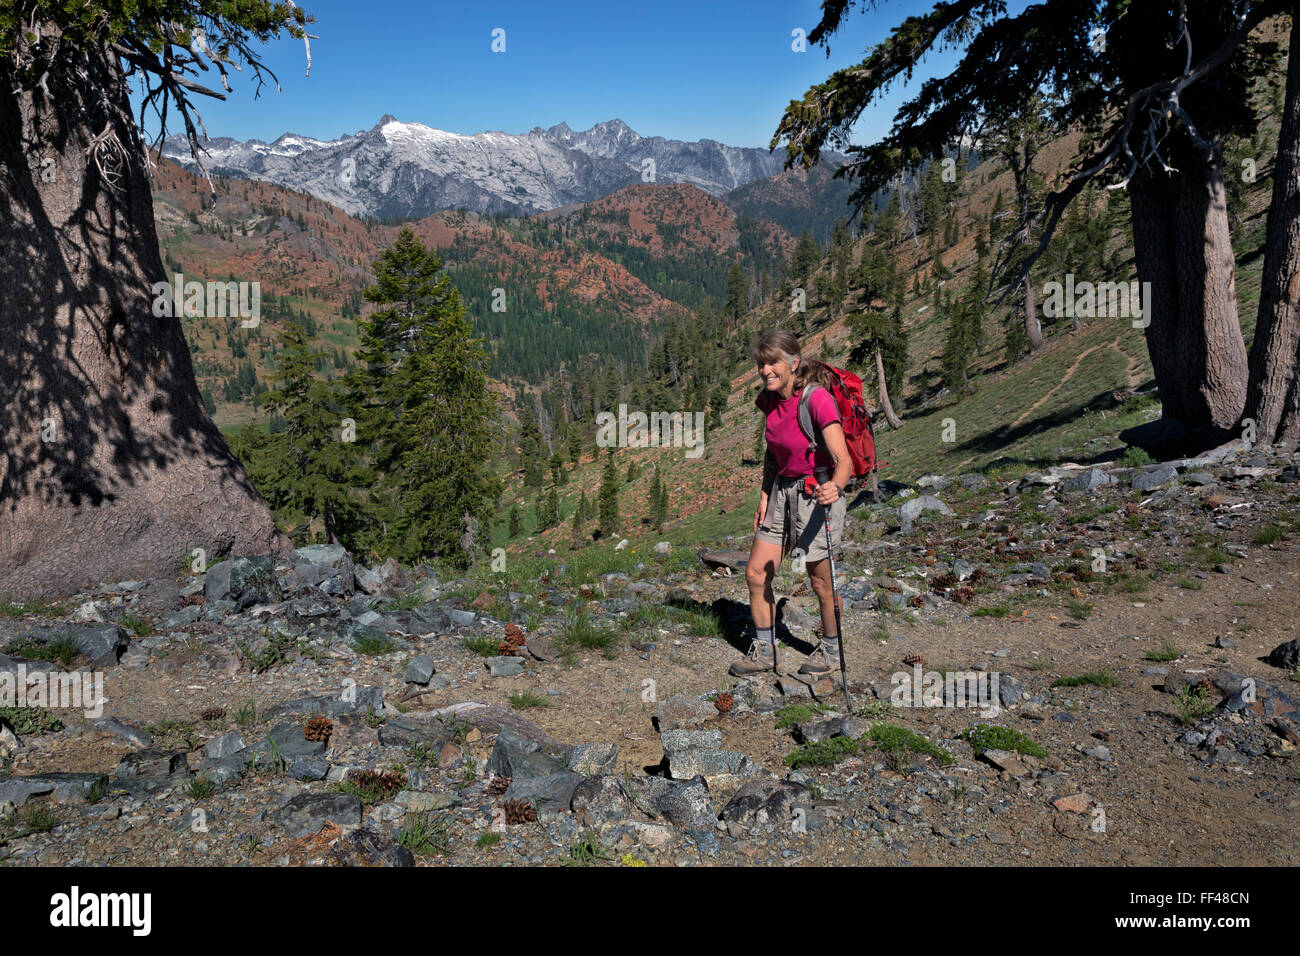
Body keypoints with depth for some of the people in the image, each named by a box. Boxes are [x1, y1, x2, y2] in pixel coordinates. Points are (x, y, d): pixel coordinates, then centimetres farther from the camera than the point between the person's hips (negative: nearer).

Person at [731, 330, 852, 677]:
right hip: (782, 490, 7)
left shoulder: (816, 399, -22)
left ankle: (831, 649, 30)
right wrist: (764, 498, 10)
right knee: (755, 572, 6)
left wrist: (835, 487, -49)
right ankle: (764, 651, 22)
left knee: (820, 580, 6)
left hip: (817, 491, -7)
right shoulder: (770, 399, 0)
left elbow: (843, 459, -29)